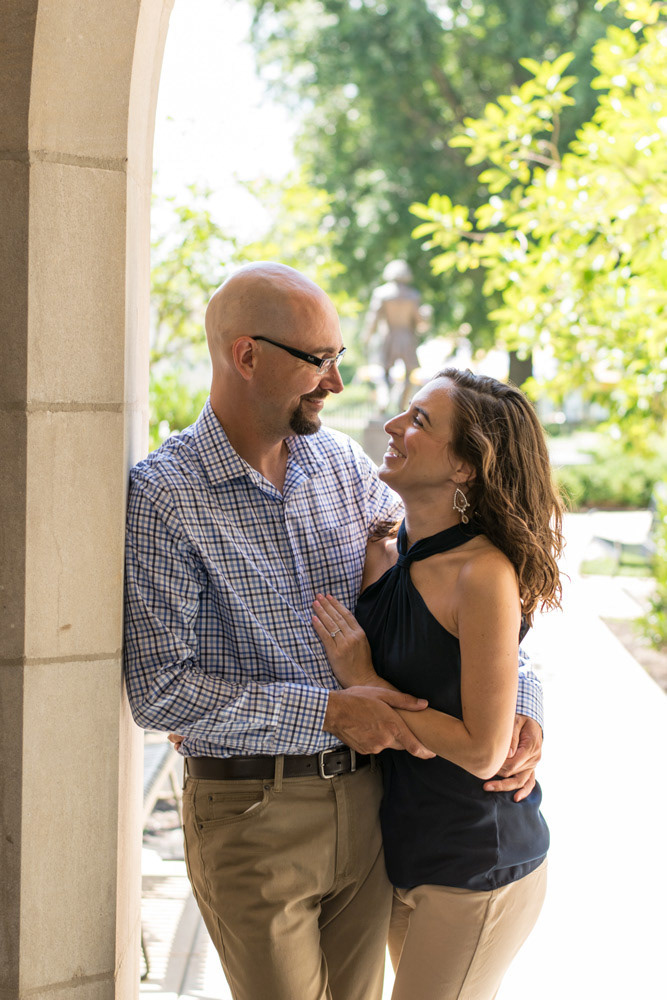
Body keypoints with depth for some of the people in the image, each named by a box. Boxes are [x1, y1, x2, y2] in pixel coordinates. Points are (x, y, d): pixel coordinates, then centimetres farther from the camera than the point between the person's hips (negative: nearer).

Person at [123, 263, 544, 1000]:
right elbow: (160, 691, -17)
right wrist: (328, 712, -20)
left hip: (364, 800, 5)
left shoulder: (345, 467, 5)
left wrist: (520, 705, -3)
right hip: (250, 810, -5)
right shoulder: (161, 496, -13)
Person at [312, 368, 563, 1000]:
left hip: (476, 868, -8)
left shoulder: (483, 575, -22)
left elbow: (482, 752, -22)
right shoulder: (387, 554, 1)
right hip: (406, 853, 8)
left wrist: (365, 682, -17)